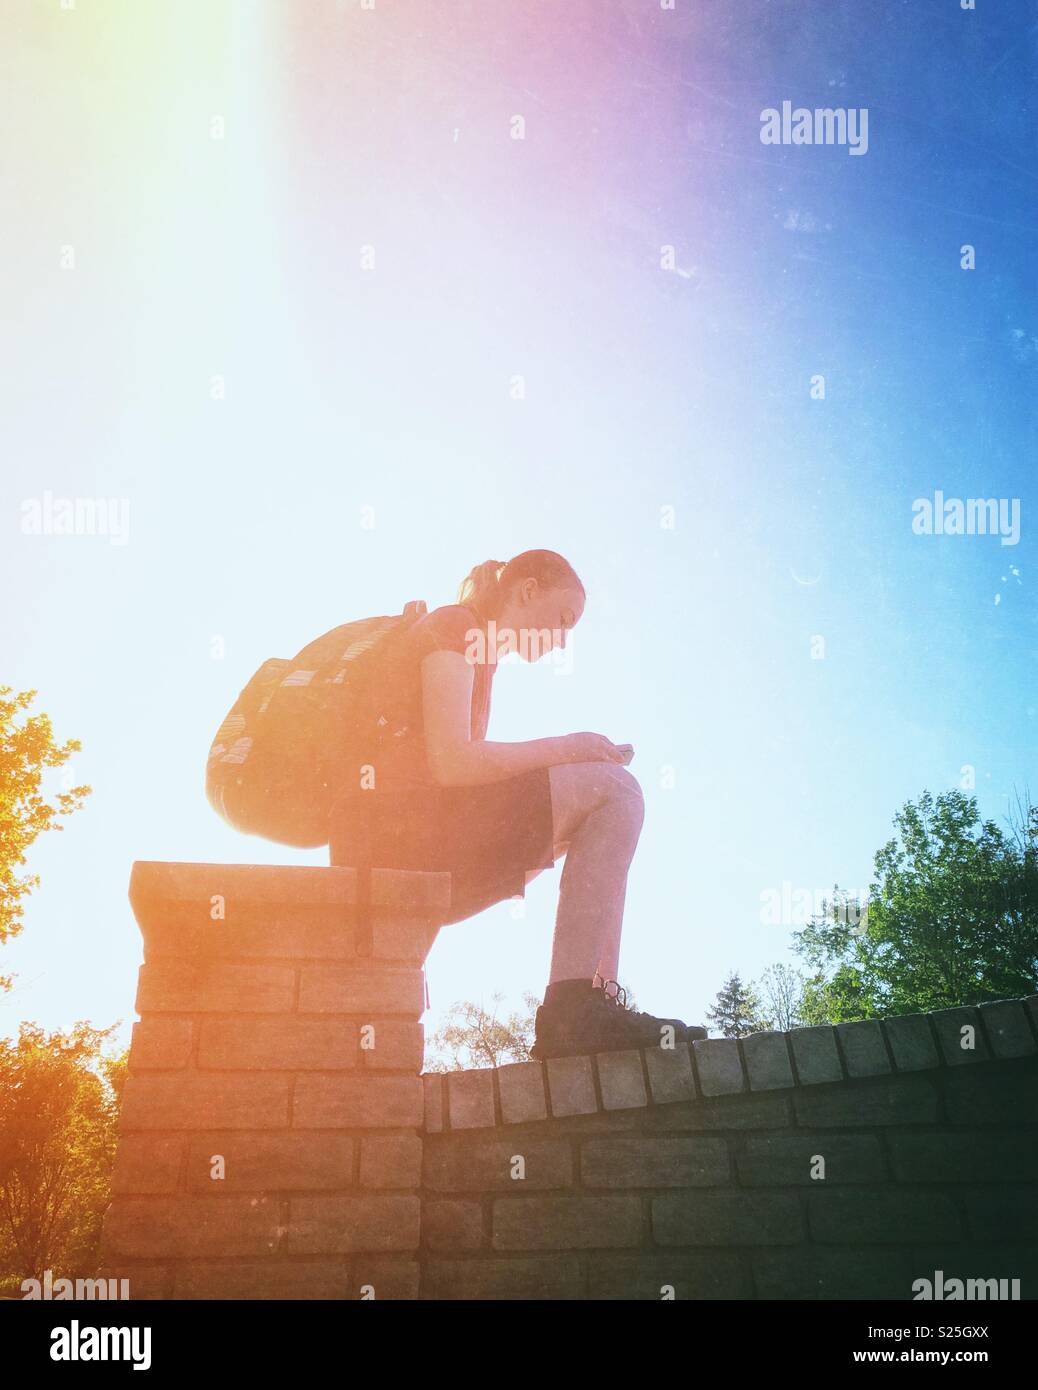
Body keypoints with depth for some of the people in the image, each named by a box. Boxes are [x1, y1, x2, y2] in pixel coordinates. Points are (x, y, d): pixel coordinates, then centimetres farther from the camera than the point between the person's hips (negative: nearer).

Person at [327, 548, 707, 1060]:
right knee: (613, 787, -14)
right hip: (395, 825, -10)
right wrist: (566, 748, -6)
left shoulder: (475, 647, 29)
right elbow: (450, 763, -15)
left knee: (597, 819, 13)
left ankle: (597, 995, -7)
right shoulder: (454, 625, 0)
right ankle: (575, 1011, -22)